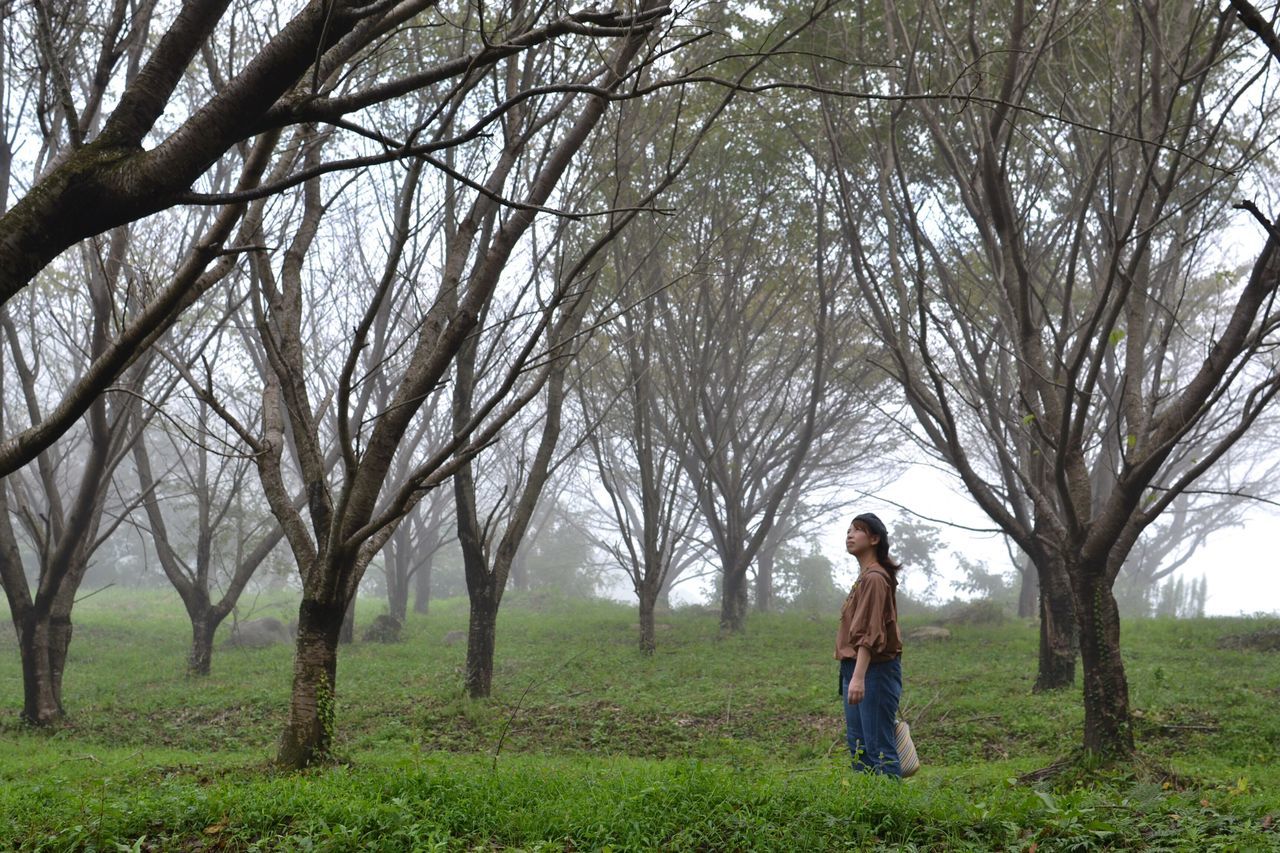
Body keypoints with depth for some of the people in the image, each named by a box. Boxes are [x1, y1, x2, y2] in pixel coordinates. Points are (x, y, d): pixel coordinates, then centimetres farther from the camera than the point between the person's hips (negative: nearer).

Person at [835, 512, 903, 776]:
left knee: (879, 747, -8)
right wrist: (852, 675, 19)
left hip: (874, 670, -10)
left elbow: (870, 632, -22)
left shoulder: (874, 578, -13)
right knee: (857, 745, 13)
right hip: (856, 668, 10)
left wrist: (859, 677, -29)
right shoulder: (864, 577, 17)